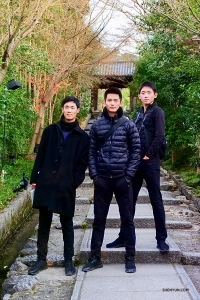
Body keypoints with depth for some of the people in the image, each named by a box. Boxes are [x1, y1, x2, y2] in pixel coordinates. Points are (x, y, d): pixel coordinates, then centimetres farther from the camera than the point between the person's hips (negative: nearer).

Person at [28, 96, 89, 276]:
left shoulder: (82, 137, 4)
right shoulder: (50, 131, 9)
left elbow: (82, 163, 0)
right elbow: (41, 156, 8)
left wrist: (75, 181, -11)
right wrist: (35, 178, 3)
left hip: (67, 187, -2)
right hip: (45, 184, 2)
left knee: (67, 224, 8)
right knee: (44, 223, 9)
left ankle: (69, 260, 19)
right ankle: (41, 259, 20)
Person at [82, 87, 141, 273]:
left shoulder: (128, 125, 0)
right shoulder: (97, 126, 5)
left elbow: (136, 151, 0)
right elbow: (91, 152, 6)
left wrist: (129, 175, -7)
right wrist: (94, 175, -3)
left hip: (122, 179, -1)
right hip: (102, 179, 2)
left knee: (127, 219, 6)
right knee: (99, 219, 8)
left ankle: (130, 258, 16)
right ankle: (95, 257, 18)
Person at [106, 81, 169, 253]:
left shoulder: (157, 112, -4)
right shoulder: (139, 113, 16)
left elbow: (160, 137, -15)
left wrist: (149, 155, -13)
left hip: (150, 162, -7)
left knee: (156, 200, 1)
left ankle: (161, 239, 11)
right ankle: (124, 237, 18)